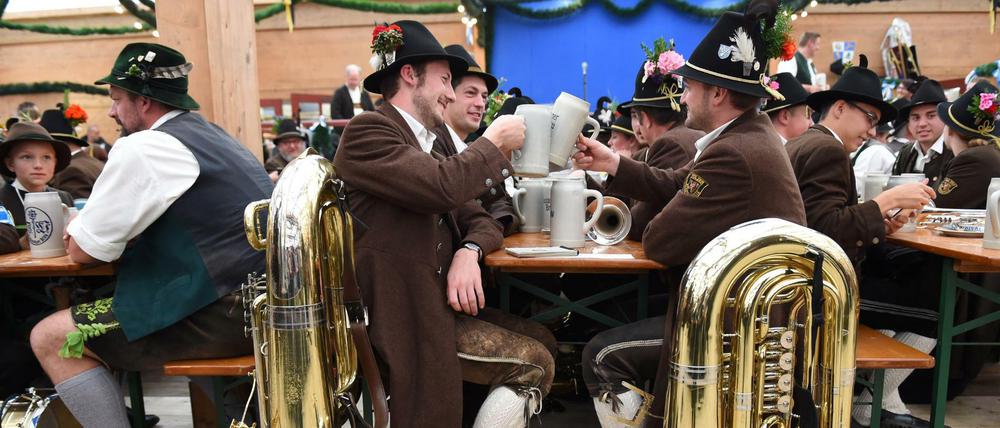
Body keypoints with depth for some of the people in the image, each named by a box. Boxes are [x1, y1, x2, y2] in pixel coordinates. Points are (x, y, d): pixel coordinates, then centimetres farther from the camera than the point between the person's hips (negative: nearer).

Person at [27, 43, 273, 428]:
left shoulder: (142, 149, -11)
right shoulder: (211, 135, 17)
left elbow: (82, 251, -4)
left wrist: (78, 230, 18)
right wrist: (95, 224, 15)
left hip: (225, 312, -9)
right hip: (264, 301, 9)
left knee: (50, 338, 1)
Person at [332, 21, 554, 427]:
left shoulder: (427, 146, 16)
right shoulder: (368, 132, -12)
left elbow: (479, 219, 13)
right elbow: (442, 187, -28)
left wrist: (469, 252, -11)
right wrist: (493, 141, -10)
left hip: (436, 305, 8)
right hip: (402, 319, -8)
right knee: (536, 363, -9)